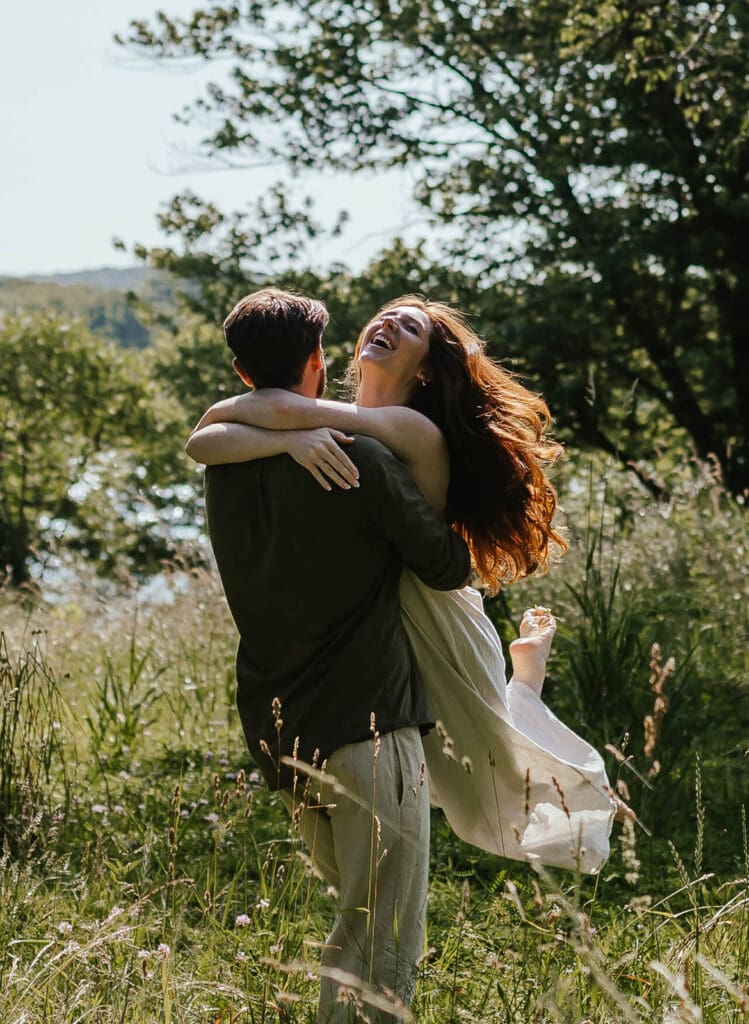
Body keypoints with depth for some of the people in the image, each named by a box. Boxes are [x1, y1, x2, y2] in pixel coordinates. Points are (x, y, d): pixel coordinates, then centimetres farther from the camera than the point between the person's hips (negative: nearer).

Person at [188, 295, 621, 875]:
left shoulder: (416, 432, -24)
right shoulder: (329, 430, -6)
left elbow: (285, 408, -38)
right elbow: (201, 445, -21)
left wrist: (226, 411, -20)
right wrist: (288, 438, -36)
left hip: (434, 631, -5)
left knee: (497, 808, 16)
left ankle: (528, 663, 40)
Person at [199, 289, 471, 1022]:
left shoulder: (224, 464, 6)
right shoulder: (360, 460, -13)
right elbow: (448, 566, -4)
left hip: (276, 735, 7)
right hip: (366, 725, -7)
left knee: (360, 920, 26)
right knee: (380, 950, -2)